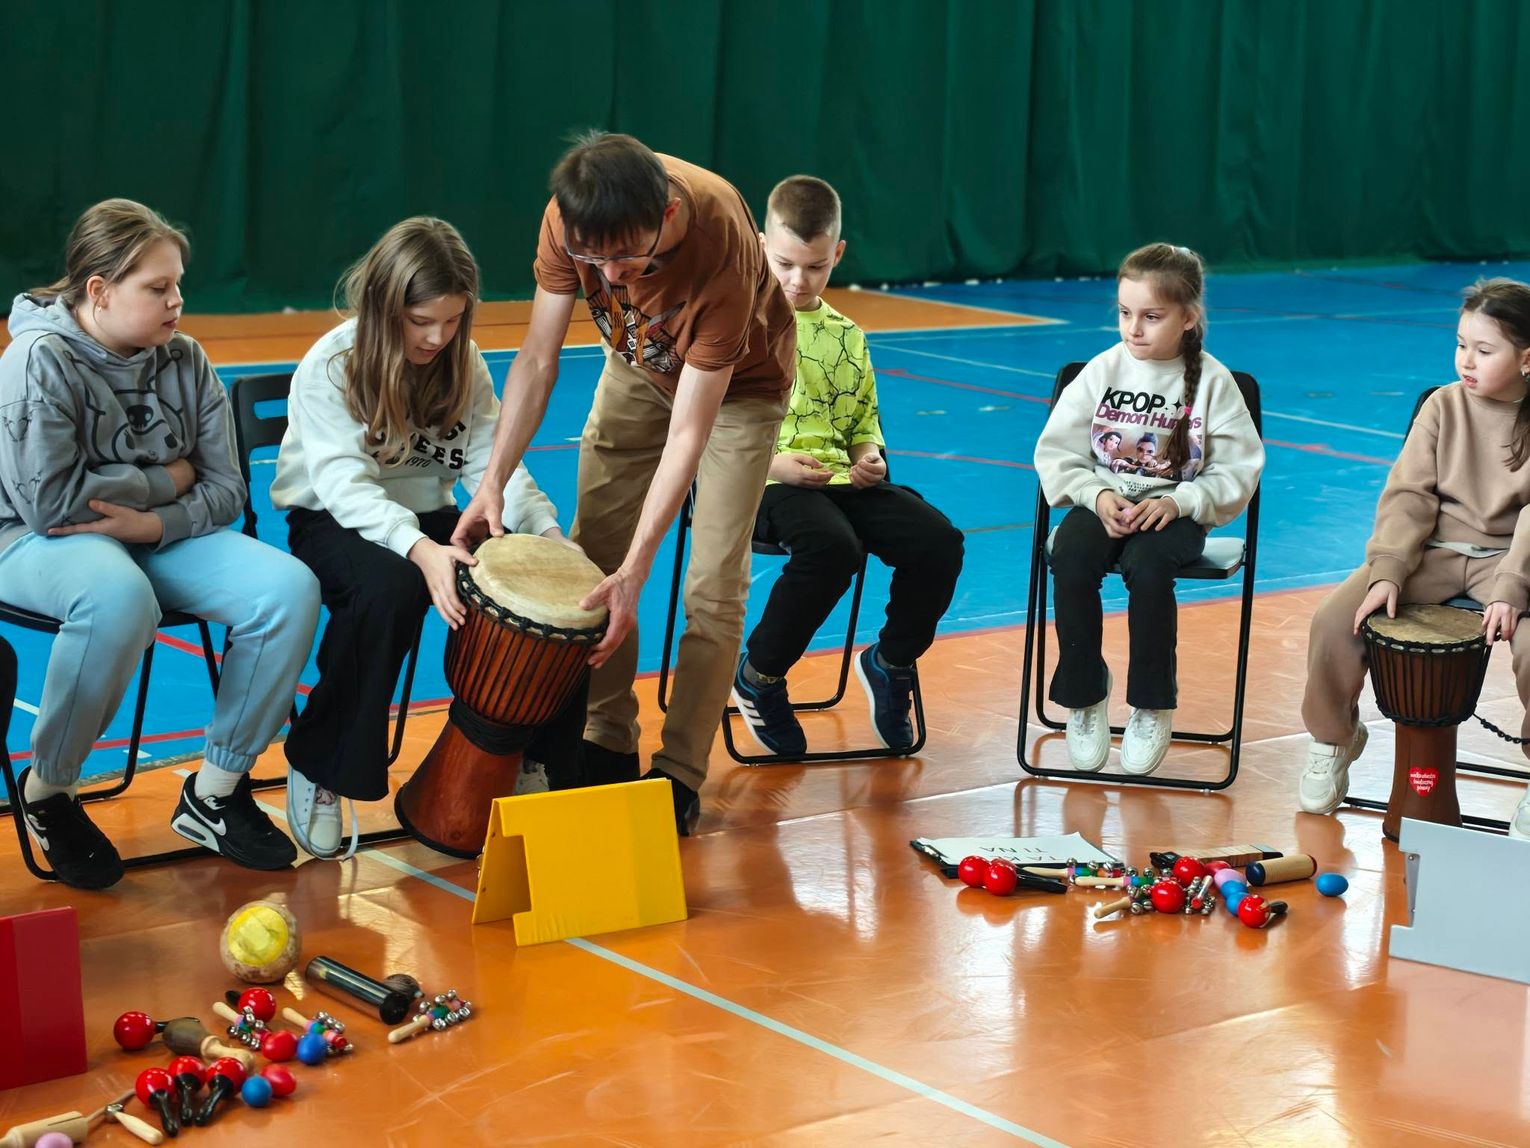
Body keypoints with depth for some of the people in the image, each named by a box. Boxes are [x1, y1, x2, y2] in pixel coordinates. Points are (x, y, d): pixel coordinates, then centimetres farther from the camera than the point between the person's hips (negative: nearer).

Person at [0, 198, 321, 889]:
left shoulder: (185, 360, 2)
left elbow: (225, 490, 2)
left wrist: (153, 522, -19)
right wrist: (165, 480, -11)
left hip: (159, 537, 6)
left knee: (289, 588, -19)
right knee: (120, 597, -41)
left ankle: (216, 791, -5)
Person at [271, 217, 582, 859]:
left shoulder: (463, 365, 0)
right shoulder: (329, 367, -17)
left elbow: (492, 460, -6)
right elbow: (346, 484, -28)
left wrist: (547, 533, -25)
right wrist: (418, 549, -45)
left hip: (428, 520, 5)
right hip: (332, 522, -5)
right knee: (389, 586, -39)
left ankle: (536, 755, 0)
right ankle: (317, 768, -21)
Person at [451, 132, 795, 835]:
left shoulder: (723, 247, -42)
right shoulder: (573, 218, -30)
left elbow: (688, 432, -38)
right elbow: (538, 357, -19)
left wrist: (636, 572, -40)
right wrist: (493, 480, -30)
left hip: (735, 382, -4)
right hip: (639, 364, 4)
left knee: (714, 587, -10)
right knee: (590, 554, 0)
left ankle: (680, 776, 1)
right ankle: (606, 747, 14)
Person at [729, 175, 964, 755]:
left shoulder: (846, 336, 17)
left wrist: (869, 456, 3)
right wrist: (769, 462, -17)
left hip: (841, 479, 6)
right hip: (762, 484, -6)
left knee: (938, 540, -16)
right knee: (832, 546, -37)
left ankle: (891, 662, 9)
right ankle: (757, 676, -13)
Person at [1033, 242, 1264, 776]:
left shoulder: (1212, 381, -3)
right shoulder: (1102, 371, 1)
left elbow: (1237, 471, -4)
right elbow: (1056, 453, 2)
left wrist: (1177, 502, -18)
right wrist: (1096, 495, -14)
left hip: (1174, 510, -2)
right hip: (1104, 502, 2)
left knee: (1147, 566, -34)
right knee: (1070, 561, -30)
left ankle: (1152, 707, -12)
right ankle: (1084, 694, -8)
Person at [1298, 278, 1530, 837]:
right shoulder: (1444, 406, 1)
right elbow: (1409, 494, -4)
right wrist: (1387, 573, -17)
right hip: (1433, 551, 2)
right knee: (1334, 618, -19)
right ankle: (1333, 738, 9)